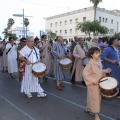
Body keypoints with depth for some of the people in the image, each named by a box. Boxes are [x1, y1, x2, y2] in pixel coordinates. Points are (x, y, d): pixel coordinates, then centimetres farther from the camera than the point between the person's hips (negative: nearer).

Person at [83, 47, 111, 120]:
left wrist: (105, 71, -2)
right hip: (93, 84, -8)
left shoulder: (99, 61, 1)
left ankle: (88, 109, 40)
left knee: (98, 97, 20)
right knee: (95, 98, 1)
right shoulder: (90, 63, -22)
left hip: (99, 83, 8)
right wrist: (93, 80, -25)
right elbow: (85, 74, -21)